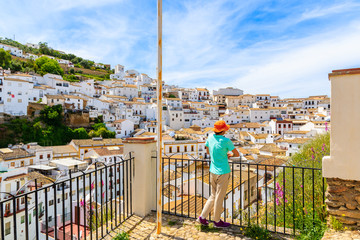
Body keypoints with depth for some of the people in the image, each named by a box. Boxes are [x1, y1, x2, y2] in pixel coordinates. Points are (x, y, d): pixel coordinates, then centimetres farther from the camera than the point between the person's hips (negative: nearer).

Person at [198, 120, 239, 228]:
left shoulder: (210, 137, 0)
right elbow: (237, 154, -6)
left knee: (213, 196, 20)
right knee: (219, 198, 10)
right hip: (223, 172, -6)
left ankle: (202, 217, 24)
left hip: (213, 171, 6)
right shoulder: (226, 141, -18)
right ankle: (217, 221, 27)